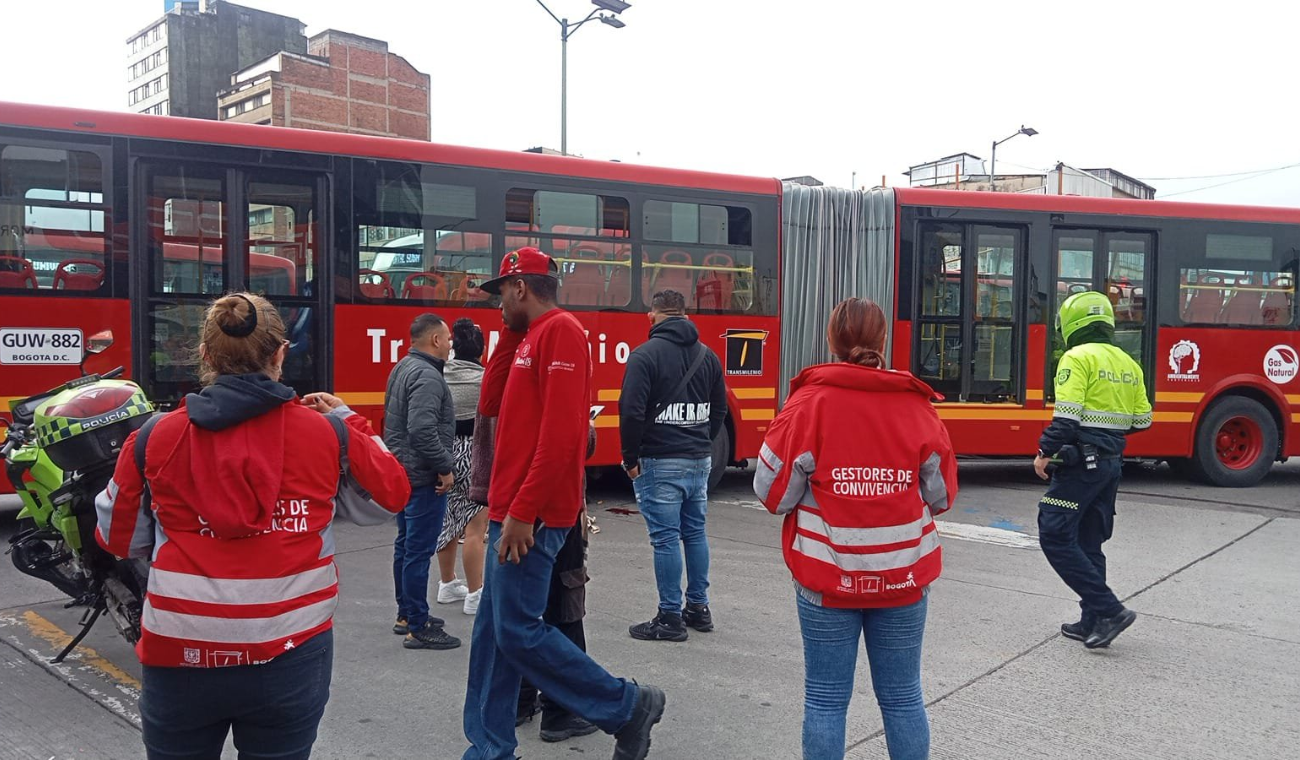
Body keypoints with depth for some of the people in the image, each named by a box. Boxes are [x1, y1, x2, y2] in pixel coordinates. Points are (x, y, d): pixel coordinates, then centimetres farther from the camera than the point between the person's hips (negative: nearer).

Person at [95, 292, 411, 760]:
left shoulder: (154, 439, -4)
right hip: (289, 655, 0)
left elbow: (120, 538, 8)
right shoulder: (324, 433, -6)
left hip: (182, 655, 1)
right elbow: (392, 494, 11)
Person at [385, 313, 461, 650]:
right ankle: (418, 629, 0)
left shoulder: (403, 368, 13)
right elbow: (422, 430, -29)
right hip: (424, 477, -11)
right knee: (419, 550, -6)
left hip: (403, 471, 11)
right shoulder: (426, 376, -19)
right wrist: (445, 467, -20)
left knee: (406, 545, 17)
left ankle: (406, 615, 29)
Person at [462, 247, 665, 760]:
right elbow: (493, 404, 28)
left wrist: (522, 512, -23)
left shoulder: (560, 331, -13)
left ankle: (627, 708, 7)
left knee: (518, 632, -6)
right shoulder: (534, 337, 19)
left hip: (529, 517, -10)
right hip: (512, 512, 10)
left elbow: (560, 432, -23)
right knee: (492, 634, 11)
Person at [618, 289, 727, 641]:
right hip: (701, 461, 6)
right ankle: (698, 608, 23)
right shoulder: (707, 356, 9)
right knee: (695, 532, 15)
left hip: (660, 463, -6)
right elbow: (719, 410, 13)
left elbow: (632, 411, -16)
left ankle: (670, 618, 4)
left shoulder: (645, 354, -10)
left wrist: (631, 458, -6)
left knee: (666, 539, -2)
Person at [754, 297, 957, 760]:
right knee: (902, 696, 14)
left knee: (826, 699, 8)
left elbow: (774, 494, -7)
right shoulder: (917, 405, -2)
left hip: (828, 576, -2)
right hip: (904, 574, 2)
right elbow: (942, 496, 5)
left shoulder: (809, 402, -10)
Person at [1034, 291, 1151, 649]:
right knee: (1088, 543, 14)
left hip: (1080, 462, -8)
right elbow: (1141, 420, 15)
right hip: (1111, 464, 9)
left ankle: (1108, 610, -9)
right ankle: (1093, 623, 17)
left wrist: (1045, 453, -12)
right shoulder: (1128, 364, 13)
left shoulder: (1078, 358, -11)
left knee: (1055, 538, -5)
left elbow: (1067, 416, -19)